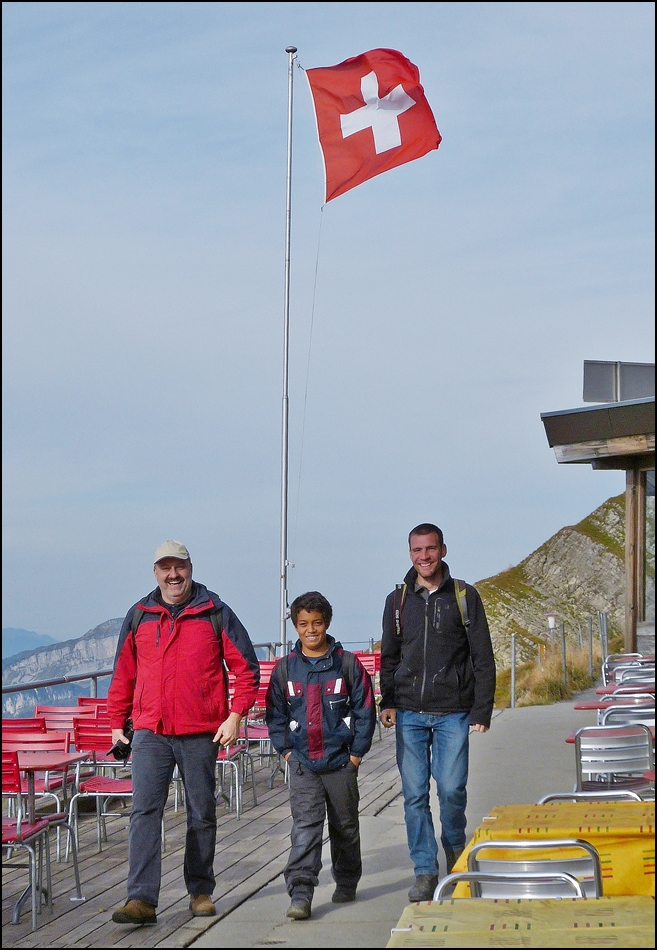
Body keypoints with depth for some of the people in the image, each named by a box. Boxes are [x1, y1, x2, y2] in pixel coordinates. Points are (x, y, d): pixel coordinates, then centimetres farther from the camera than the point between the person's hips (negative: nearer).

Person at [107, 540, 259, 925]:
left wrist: (235, 715, -7)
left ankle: (201, 891, 23)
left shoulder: (215, 613, 1)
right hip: (150, 731, 1)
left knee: (202, 815, 9)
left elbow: (246, 667, 1)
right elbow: (124, 673, 16)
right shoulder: (139, 616, 8)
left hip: (202, 733, -1)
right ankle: (142, 900, -14)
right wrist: (117, 721, 13)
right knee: (145, 811, -10)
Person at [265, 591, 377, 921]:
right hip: (302, 764, 0)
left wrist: (356, 752, -3)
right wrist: (286, 750, 2)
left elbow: (365, 711, 1)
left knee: (345, 826, 13)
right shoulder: (285, 668, 3)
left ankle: (346, 882, 32)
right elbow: (275, 714, 10)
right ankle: (300, 893, -15)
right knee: (305, 825, -10)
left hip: (341, 762, 0)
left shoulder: (347, 664, -2)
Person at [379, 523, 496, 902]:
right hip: (409, 714, 2)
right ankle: (425, 873, 8)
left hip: (453, 713, -2)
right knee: (414, 794, -1)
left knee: (451, 789, -6)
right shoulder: (398, 600, 10)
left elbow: (483, 658, 3)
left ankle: (456, 852, 22)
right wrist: (387, 702, 4)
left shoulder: (464, 596, 3)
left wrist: (481, 710, -4)